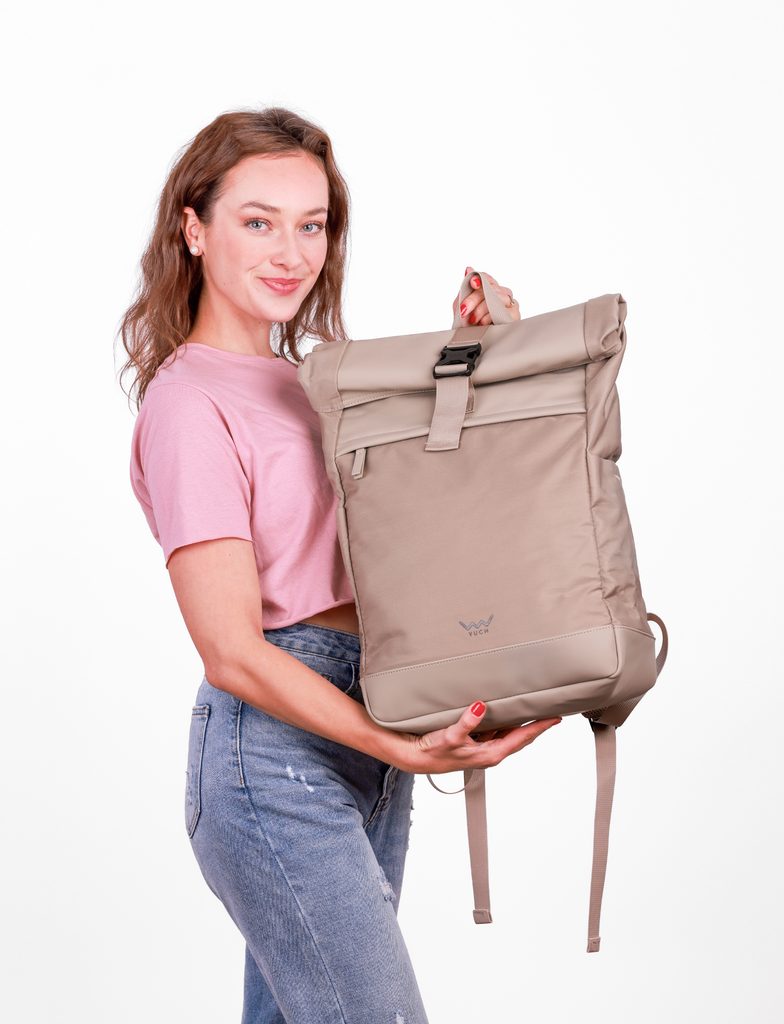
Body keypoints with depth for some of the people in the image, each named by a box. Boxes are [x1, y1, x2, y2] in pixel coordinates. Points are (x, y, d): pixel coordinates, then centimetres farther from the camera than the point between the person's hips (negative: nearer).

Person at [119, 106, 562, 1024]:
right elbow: (232, 652, -17)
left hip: (362, 746, 8)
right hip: (274, 752, -8)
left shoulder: (307, 376, 13)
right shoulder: (188, 405, -12)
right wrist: (400, 746, -26)